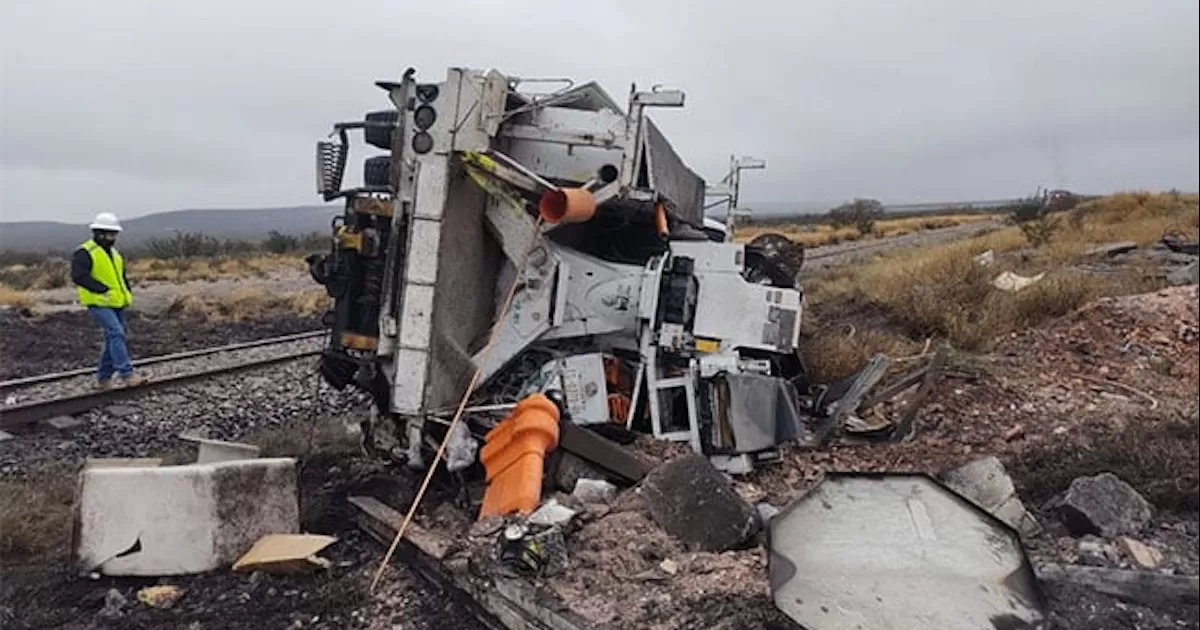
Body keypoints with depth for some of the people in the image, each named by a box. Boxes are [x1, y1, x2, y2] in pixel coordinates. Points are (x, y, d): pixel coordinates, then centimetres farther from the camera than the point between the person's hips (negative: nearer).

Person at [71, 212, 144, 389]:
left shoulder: (114, 253, 17)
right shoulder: (85, 253, -10)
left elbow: (122, 276, 27)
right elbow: (78, 276, -21)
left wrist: (127, 293, 12)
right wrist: (103, 290, -26)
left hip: (116, 304, 9)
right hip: (98, 304, -8)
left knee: (113, 339, 10)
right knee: (116, 334, -21)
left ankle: (103, 378, 20)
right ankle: (126, 374, -22)